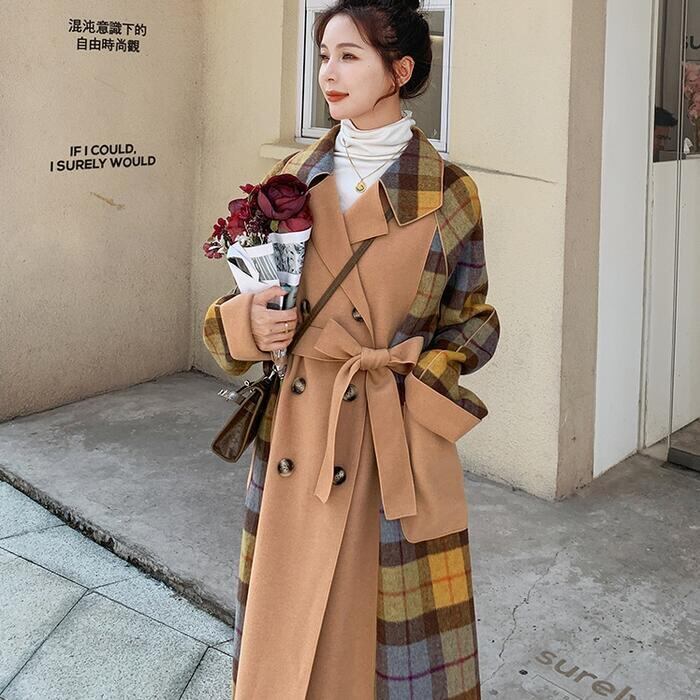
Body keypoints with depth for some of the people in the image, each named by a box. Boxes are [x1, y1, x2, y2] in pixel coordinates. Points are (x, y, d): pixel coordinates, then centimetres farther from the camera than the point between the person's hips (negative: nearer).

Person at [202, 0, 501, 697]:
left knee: (397, 622, 7)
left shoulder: (449, 192, -3)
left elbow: (471, 323, 4)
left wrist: (418, 386, -10)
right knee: (291, 625, 12)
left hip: (400, 448, -2)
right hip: (296, 436, 3)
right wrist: (246, 323, -11)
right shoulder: (293, 178, 5)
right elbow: (247, 305, 11)